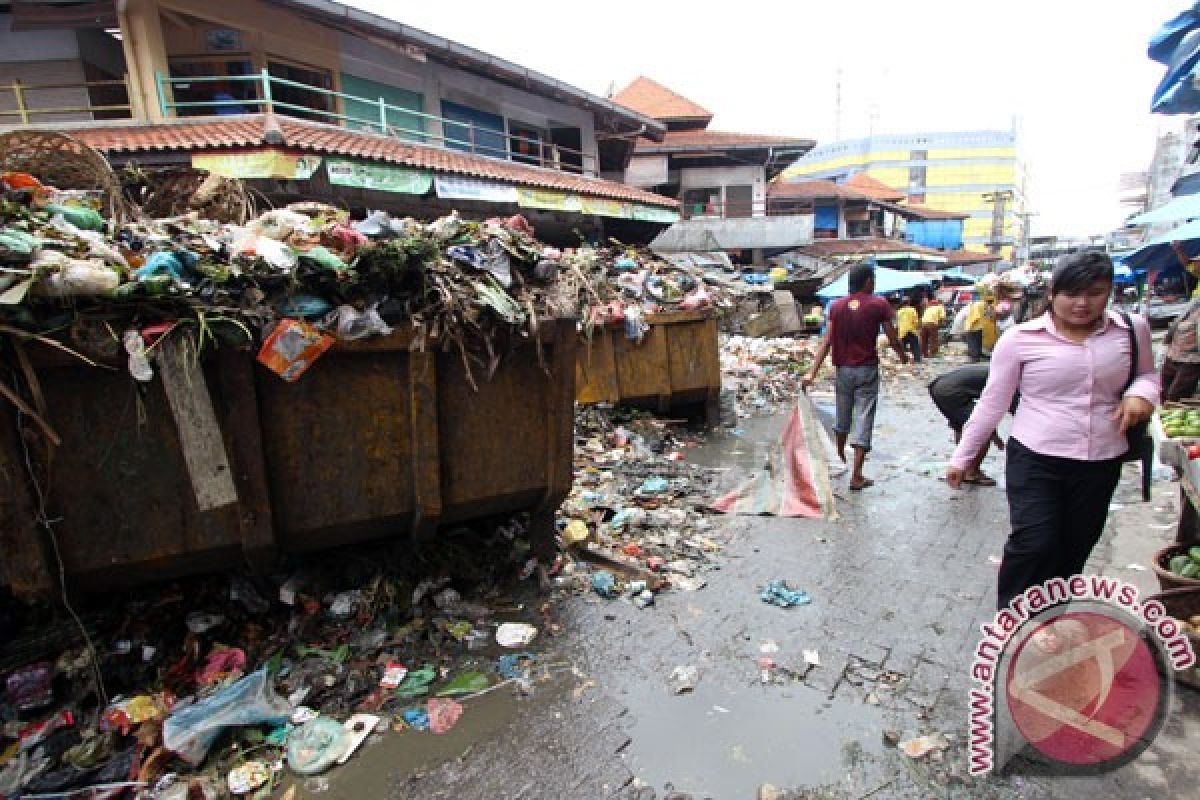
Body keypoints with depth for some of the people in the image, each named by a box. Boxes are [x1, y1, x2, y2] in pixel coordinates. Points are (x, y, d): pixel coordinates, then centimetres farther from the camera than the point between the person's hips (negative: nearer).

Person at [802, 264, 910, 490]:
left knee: (843, 415, 21)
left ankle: (840, 457, 40)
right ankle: (856, 476, -4)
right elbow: (892, 337, 0)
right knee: (863, 420, -2)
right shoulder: (879, 304, -5)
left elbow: (826, 342, -5)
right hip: (867, 370, -4)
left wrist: (812, 372, -9)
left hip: (843, 369, 4)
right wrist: (903, 355, 21)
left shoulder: (836, 306, 3)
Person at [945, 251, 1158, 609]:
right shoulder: (1021, 338, -8)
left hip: (1101, 465, 4)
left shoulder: (1131, 330, 1)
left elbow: (1147, 374, 19)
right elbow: (991, 404, -3)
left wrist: (1141, 393, -6)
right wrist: (961, 457, -2)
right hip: (1034, 460, -3)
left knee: (1073, 552, 13)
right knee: (1033, 544, -10)